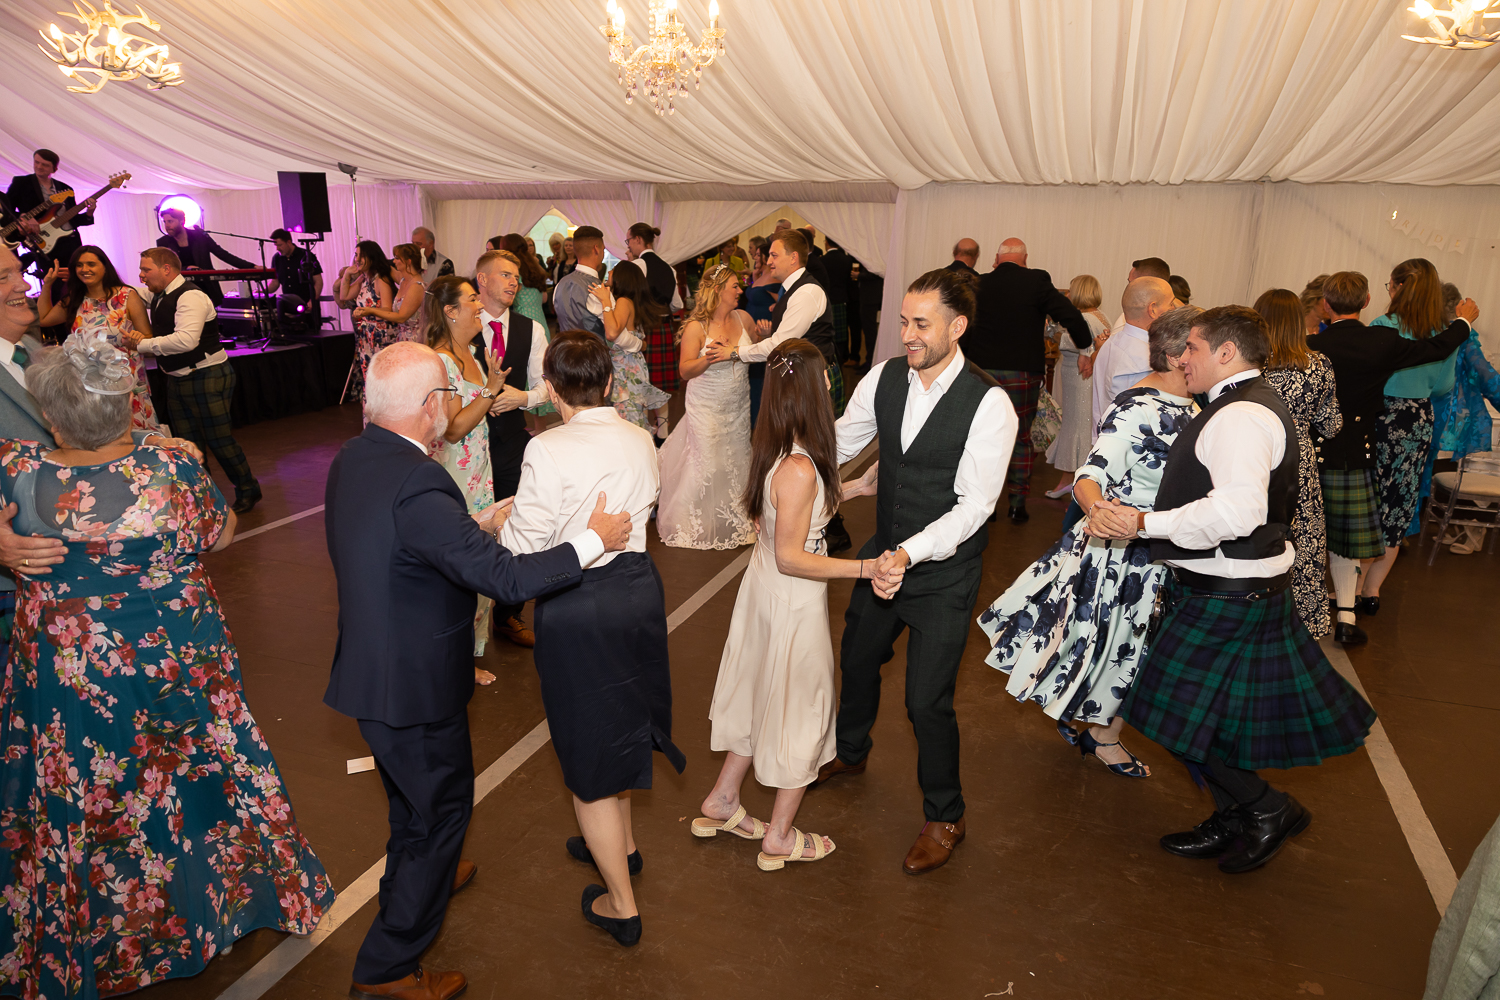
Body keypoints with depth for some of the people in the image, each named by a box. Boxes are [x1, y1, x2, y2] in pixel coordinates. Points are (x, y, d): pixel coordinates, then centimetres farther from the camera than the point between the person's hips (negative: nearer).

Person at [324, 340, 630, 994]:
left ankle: (413, 882, 58)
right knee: (443, 806, 11)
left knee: (414, 792, 32)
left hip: (372, 665, 9)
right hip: (413, 684, -9)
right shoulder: (417, 484, -32)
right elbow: (506, 579, -30)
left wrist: (480, 524, 13)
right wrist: (594, 539, -20)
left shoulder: (351, 459, -2)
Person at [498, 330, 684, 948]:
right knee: (620, 718, 27)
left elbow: (523, 548, -17)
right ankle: (620, 843, 50)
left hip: (578, 608, -6)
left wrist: (503, 517, 3)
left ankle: (621, 905, 24)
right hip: (639, 587, 6)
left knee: (589, 742, 10)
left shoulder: (548, 451, -21)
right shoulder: (641, 441, -3)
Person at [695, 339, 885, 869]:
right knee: (799, 708, 11)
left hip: (764, 588, 9)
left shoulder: (775, 452, -2)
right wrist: (863, 567, -28)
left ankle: (721, 804, 41)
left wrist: (856, 487, 15)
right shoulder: (801, 469, -29)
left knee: (763, 697, 25)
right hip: (793, 604, -9)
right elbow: (791, 558, -25)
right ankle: (780, 838, 29)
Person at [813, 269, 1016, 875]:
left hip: (943, 574, -6)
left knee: (927, 703, 0)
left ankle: (944, 818, 28)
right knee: (857, 661, 25)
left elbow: (974, 503, -25)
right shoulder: (885, 378, -6)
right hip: (884, 555, 6)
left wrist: (911, 553, -36)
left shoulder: (989, 404, -22)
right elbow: (836, 444, 6)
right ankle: (850, 753, 57)